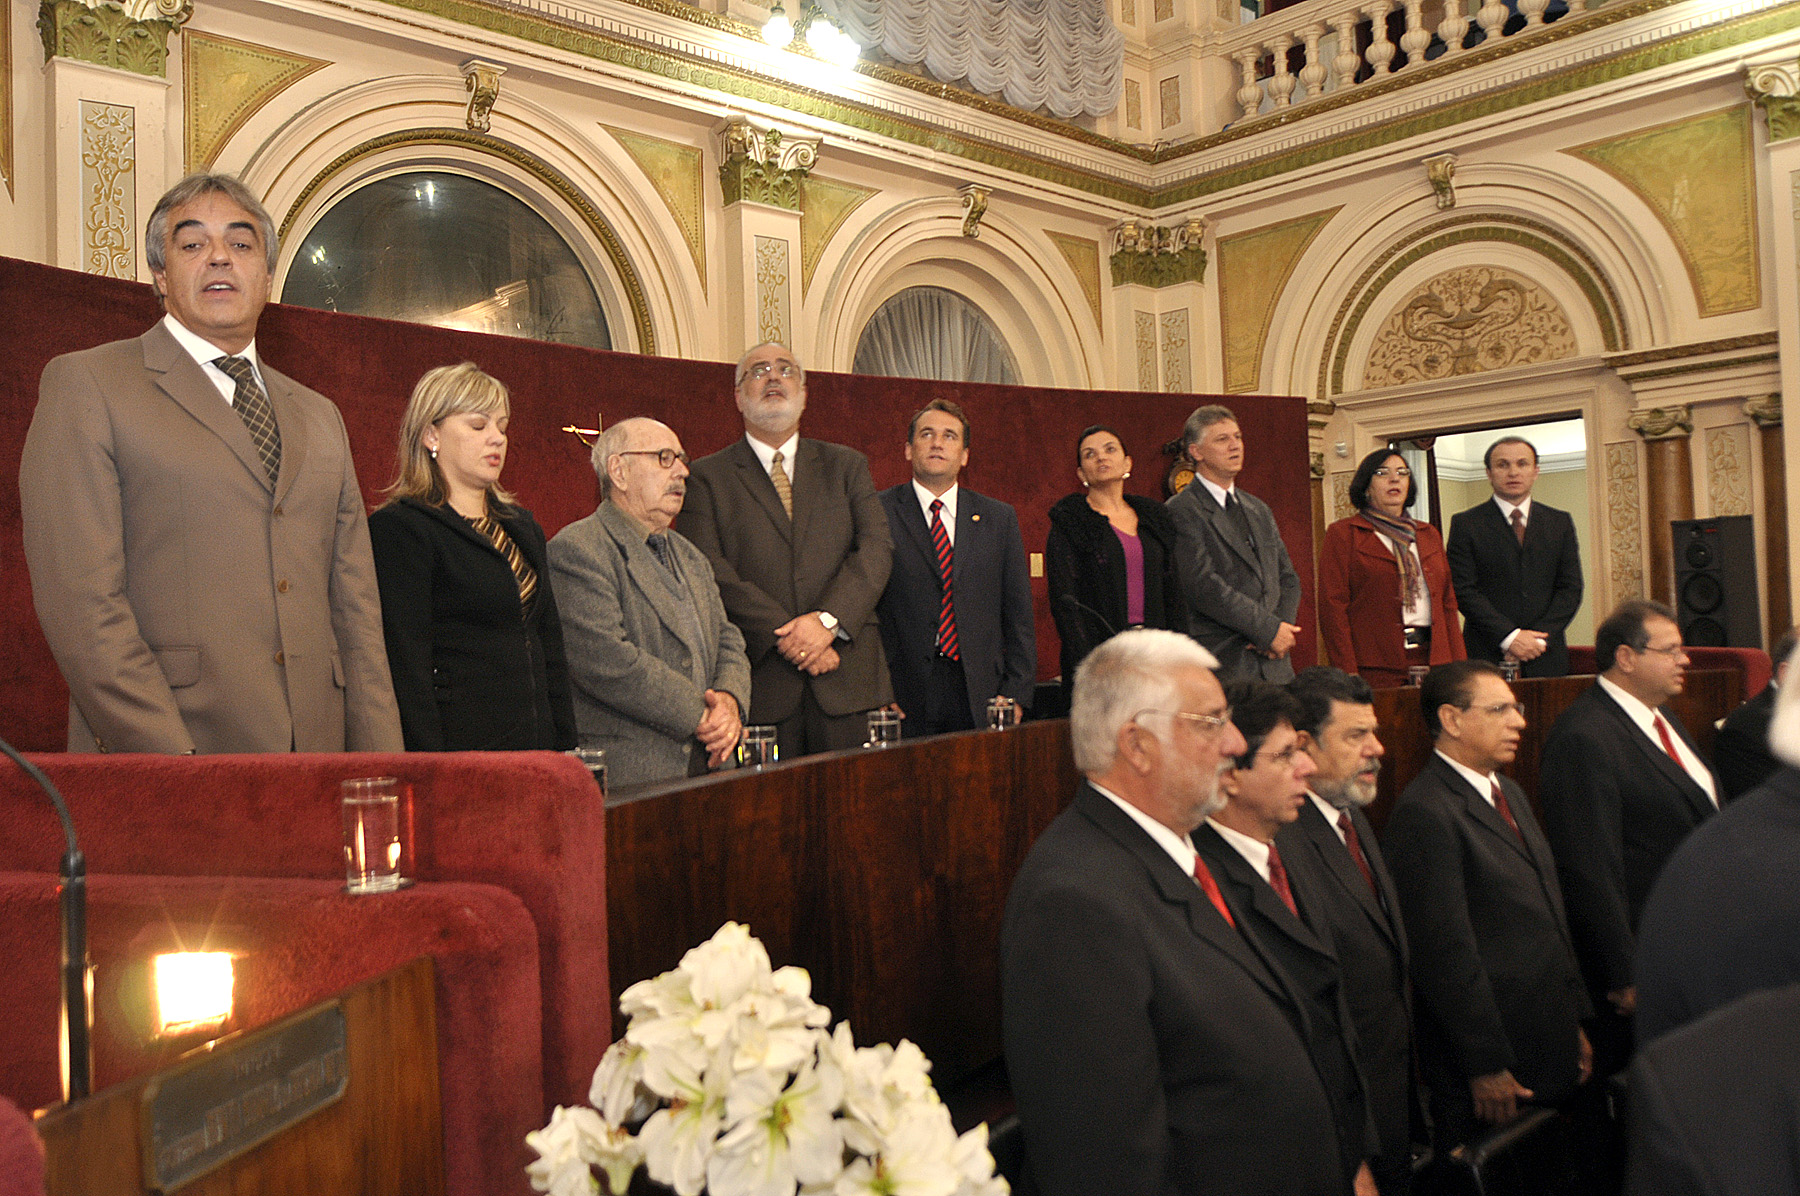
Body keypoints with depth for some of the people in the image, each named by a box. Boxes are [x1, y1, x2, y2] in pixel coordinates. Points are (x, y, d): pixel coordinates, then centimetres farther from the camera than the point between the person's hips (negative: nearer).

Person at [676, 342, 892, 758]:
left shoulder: (847, 466, 16)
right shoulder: (705, 477, 8)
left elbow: (876, 548, 3)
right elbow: (711, 572, -5)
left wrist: (828, 619, -13)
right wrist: (787, 637, -14)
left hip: (847, 679, 2)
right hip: (759, 679, -2)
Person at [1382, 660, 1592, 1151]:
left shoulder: (1510, 794, 13)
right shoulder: (1424, 814, -19)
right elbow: (1445, 953, -20)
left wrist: (1576, 1022, 17)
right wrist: (1486, 1068, -17)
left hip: (1552, 1050, 9)